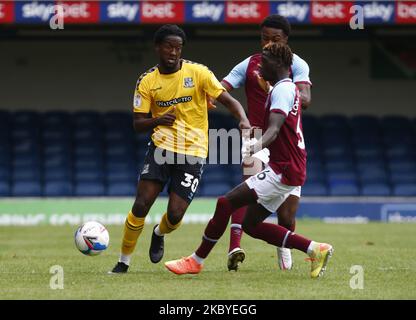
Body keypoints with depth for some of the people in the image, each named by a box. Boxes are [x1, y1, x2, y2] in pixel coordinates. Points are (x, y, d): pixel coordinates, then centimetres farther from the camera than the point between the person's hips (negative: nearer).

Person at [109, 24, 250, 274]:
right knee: (141, 205, -12)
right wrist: (158, 120, -21)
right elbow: (138, 124, 2)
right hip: (162, 147, 1)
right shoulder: (147, 82, 2)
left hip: (193, 153, -1)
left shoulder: (198, 73, -5)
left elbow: (229, 100, -7)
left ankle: (159, 234, 30)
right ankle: (124, 262, 4)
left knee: (175, 215, -8)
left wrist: (244, 120, -27)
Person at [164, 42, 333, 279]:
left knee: (226, 203, -14)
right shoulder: (289, 89, 19)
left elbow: (274, 129, -29)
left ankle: (196, 261, -8)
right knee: (251, 225, 11)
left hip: (282, 171, -10)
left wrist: (258, 146, -46)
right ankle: (314, 248, 10)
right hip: (288, 170, 10)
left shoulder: (282, 90, -13)